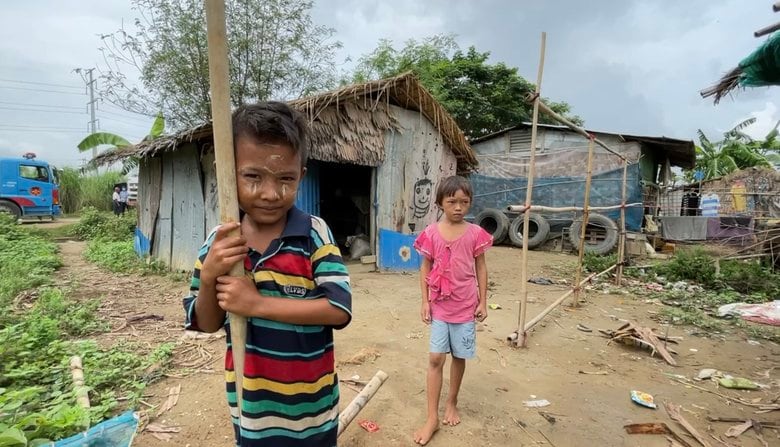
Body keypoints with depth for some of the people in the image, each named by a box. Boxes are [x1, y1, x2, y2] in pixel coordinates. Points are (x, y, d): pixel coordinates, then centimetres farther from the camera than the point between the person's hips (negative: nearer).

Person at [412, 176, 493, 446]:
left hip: (466, 306, 1)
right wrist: (425, 301, -3)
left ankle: (452, 403, 37)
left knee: (459, 357, 14)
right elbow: (425, 268, 1)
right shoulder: (432, 233, -6)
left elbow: (481, 268, 2)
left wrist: (482, 302, 1)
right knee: (435, 358, 2)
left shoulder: (475, 233, -5)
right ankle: (432, 418, 14)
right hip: (439, 305, 0)